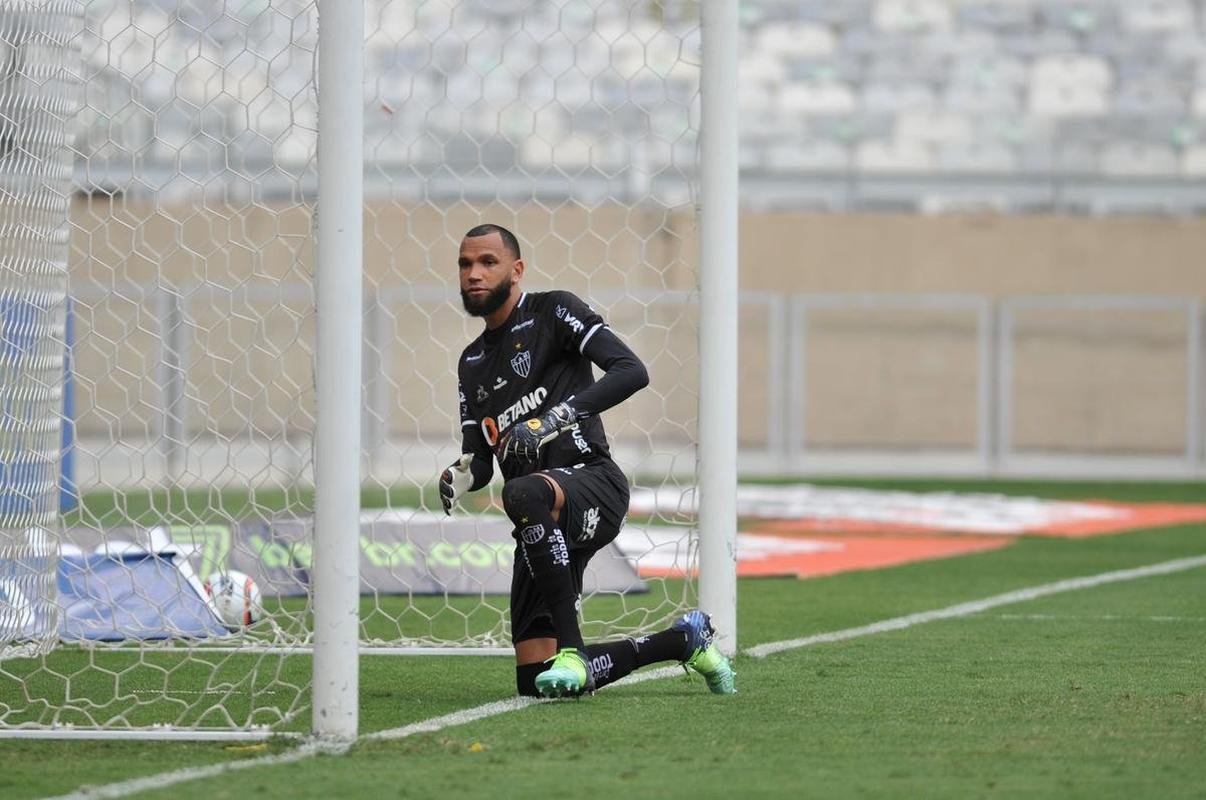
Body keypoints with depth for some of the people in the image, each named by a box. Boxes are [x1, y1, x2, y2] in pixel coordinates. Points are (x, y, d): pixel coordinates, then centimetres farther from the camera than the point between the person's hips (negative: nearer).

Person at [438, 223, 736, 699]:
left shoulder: (552, 312, 2)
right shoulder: (472, 362, 22)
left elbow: (631, 371, -13)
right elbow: (480, 462, 21)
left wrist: (555, 418, -23)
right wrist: (459, 477, -4)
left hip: (593, 483, -7)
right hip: (544, 528, 7)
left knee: (523, 494, -42)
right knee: (535, 683, -2)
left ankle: (570, 650, -36)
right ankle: (684, 641, 19)